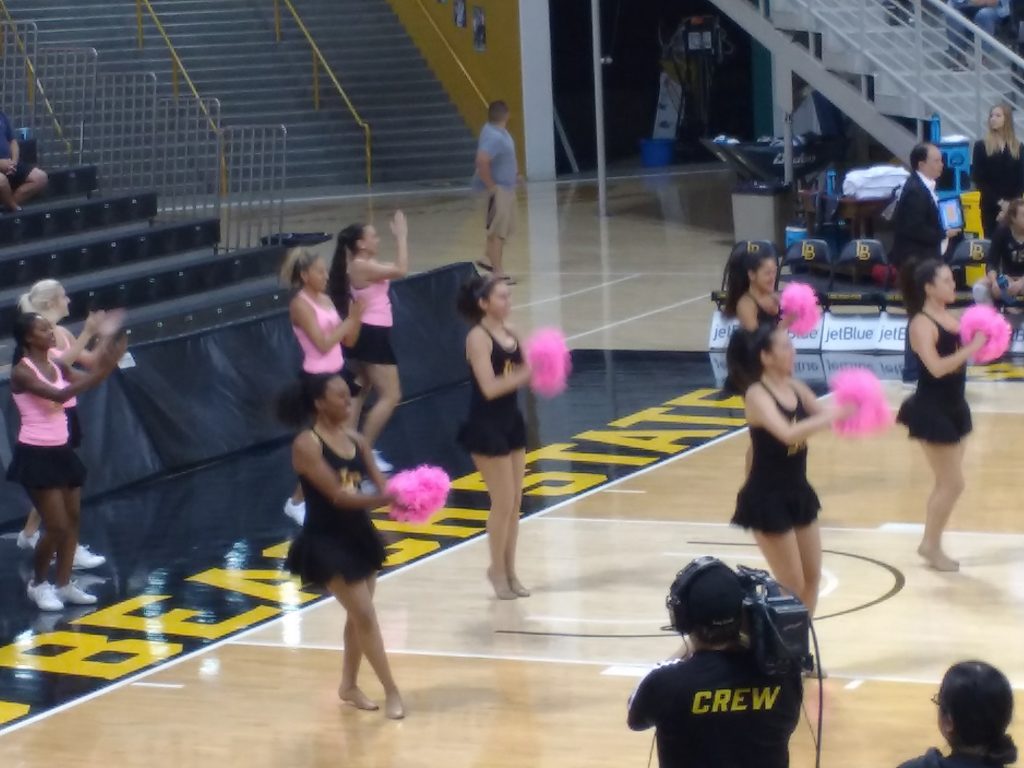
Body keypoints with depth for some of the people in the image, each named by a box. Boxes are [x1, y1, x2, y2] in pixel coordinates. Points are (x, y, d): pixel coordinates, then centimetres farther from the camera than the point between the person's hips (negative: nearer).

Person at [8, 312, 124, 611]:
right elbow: (58, 395, -31)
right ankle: (38, 584, 15)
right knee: (57, 526, -6)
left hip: (61, 451, 8)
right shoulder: (22, 371, -17)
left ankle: (64, 585, 22)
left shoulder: (56, 366, 7)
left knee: (72, 519, 11)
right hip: (36, 455, -8)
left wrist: (108, 364, -18)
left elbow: (87, 380, -1)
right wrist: (98, 371, -36)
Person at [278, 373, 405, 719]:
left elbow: (379, 482, -2)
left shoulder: (354, 439, 3)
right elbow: (336, 495, -25)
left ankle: (349, 685, 33)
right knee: (365, 615, -7)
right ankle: (391, 691, 2)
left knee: (358, 615, 16)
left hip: (359, 533, 7)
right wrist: (385, 500, -36)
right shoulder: (307, 445, -18)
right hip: (326, 541, -7)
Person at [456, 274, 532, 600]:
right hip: (486, 426, -8)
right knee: (503, 502, -3)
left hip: (511, 421, 8)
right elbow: (490, 387, -23)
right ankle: (498, 571, 13)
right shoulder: (478, 337, -15)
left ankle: (509, 570, 22)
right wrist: (525, 373, -24)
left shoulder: (511, 334, 7)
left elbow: (524, 375, 7)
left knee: (515, 502, 12)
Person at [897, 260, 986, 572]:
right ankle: (931, 545, 11)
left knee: (946, 484, 14)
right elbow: (936, 367, -28)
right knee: (953, 484, -4)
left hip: (953, 407, 9)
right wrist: (970, 349, -27)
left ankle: (931, 545, 25)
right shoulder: (921, 324, -17)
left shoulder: (951, 317, 8)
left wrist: (980, 341, -6)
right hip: (932, 410, -9)